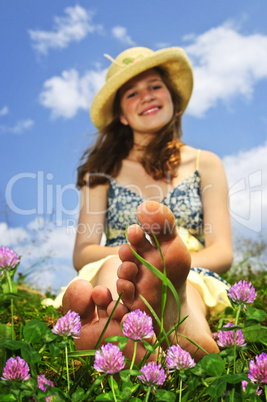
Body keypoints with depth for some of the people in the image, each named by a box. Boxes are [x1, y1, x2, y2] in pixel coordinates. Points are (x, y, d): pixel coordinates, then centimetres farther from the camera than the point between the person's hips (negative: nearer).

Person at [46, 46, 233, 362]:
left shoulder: (205, 164, 17)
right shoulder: (103, 170, 16)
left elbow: (222, 253, 7)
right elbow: (82, 253, 6)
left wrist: (174, 261, -17)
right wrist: (134, 252, -17)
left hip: (195, 286, 0)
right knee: (113, 266, -36)